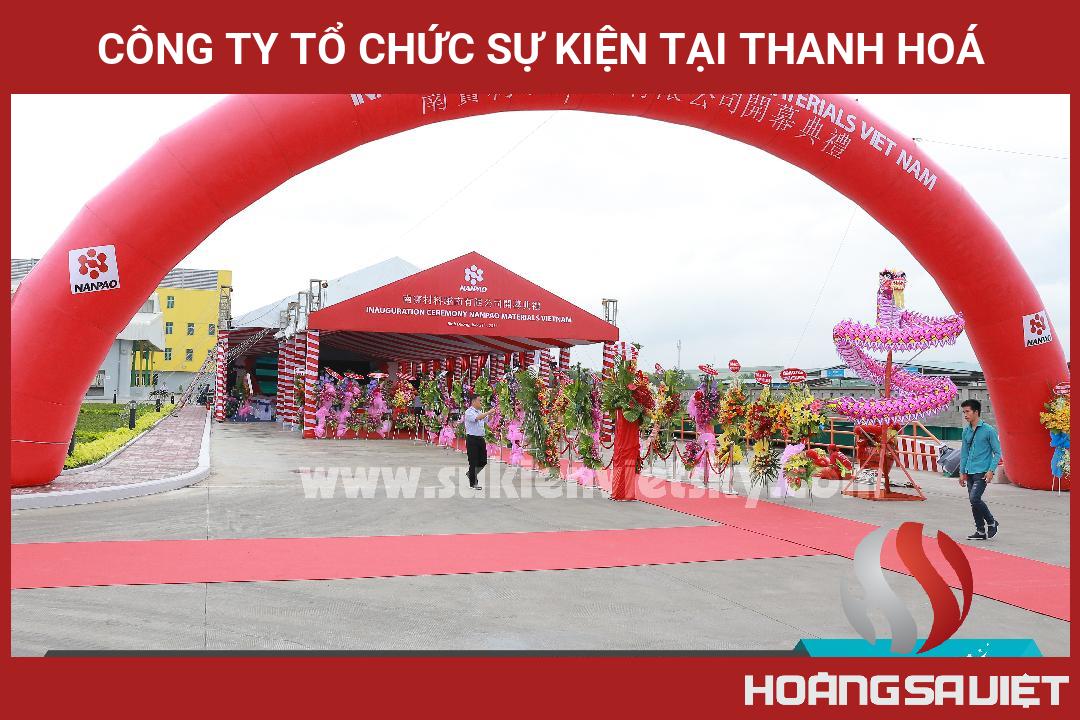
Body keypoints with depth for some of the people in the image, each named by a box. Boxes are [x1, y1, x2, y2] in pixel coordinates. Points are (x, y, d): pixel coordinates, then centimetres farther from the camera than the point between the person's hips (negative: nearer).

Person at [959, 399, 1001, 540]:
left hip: (982, 472, -6)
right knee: (973, 501, 7)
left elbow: (997, 452, -5)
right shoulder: (966, 431, 10)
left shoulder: (989, 430, -7)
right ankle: (981, 531, 17)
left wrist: (991, 470, -15)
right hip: (970, 472, 6)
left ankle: (991, 522, 5)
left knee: (974, 498, -17)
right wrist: (962, 472, 13)